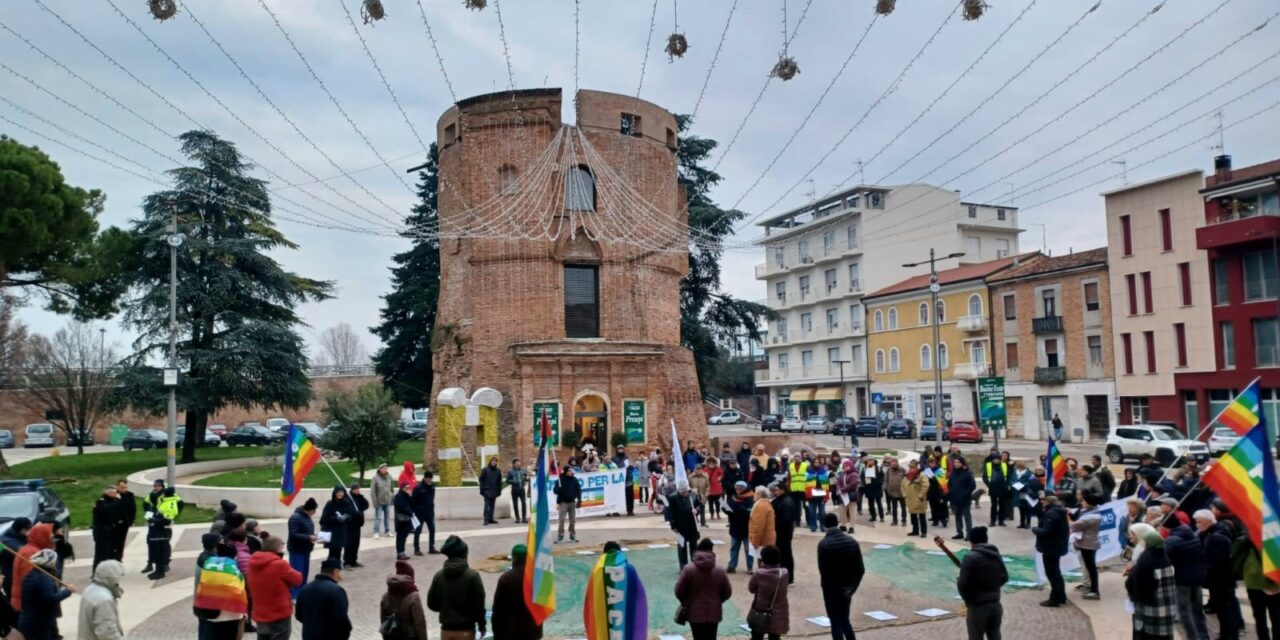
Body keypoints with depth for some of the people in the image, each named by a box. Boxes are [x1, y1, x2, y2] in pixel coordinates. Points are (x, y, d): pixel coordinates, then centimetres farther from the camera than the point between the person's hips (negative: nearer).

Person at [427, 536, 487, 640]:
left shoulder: (439, 576, -3)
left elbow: (431, 604, 3)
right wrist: (481, 625, 3)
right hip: (466, 629, -3)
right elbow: (479, 603, -9)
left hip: (446, 629, 3)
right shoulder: (472, 576, -12)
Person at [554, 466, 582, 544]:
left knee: (573, 520, 6)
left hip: (572, 502, 3)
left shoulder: (574, 480, 1)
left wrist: (579, 501, -2)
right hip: (563, 502, -3)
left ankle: (572, 536, 16)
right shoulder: (560, 479, -7)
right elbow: (555, 490, -6)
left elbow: (578, 490, 6)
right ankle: (560, 536, -4)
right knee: (562, 519, -9)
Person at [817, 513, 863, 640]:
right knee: (844, 620, 21)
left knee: (836, 623, 6)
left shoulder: (824, 544, -15)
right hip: (847, 590, 4)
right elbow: (861, 569, -3)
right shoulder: (852, 541, -1)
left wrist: (840, 589, -10)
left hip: (832, 590, -4)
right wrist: (851, 588, -1)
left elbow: (824, 572, -18)